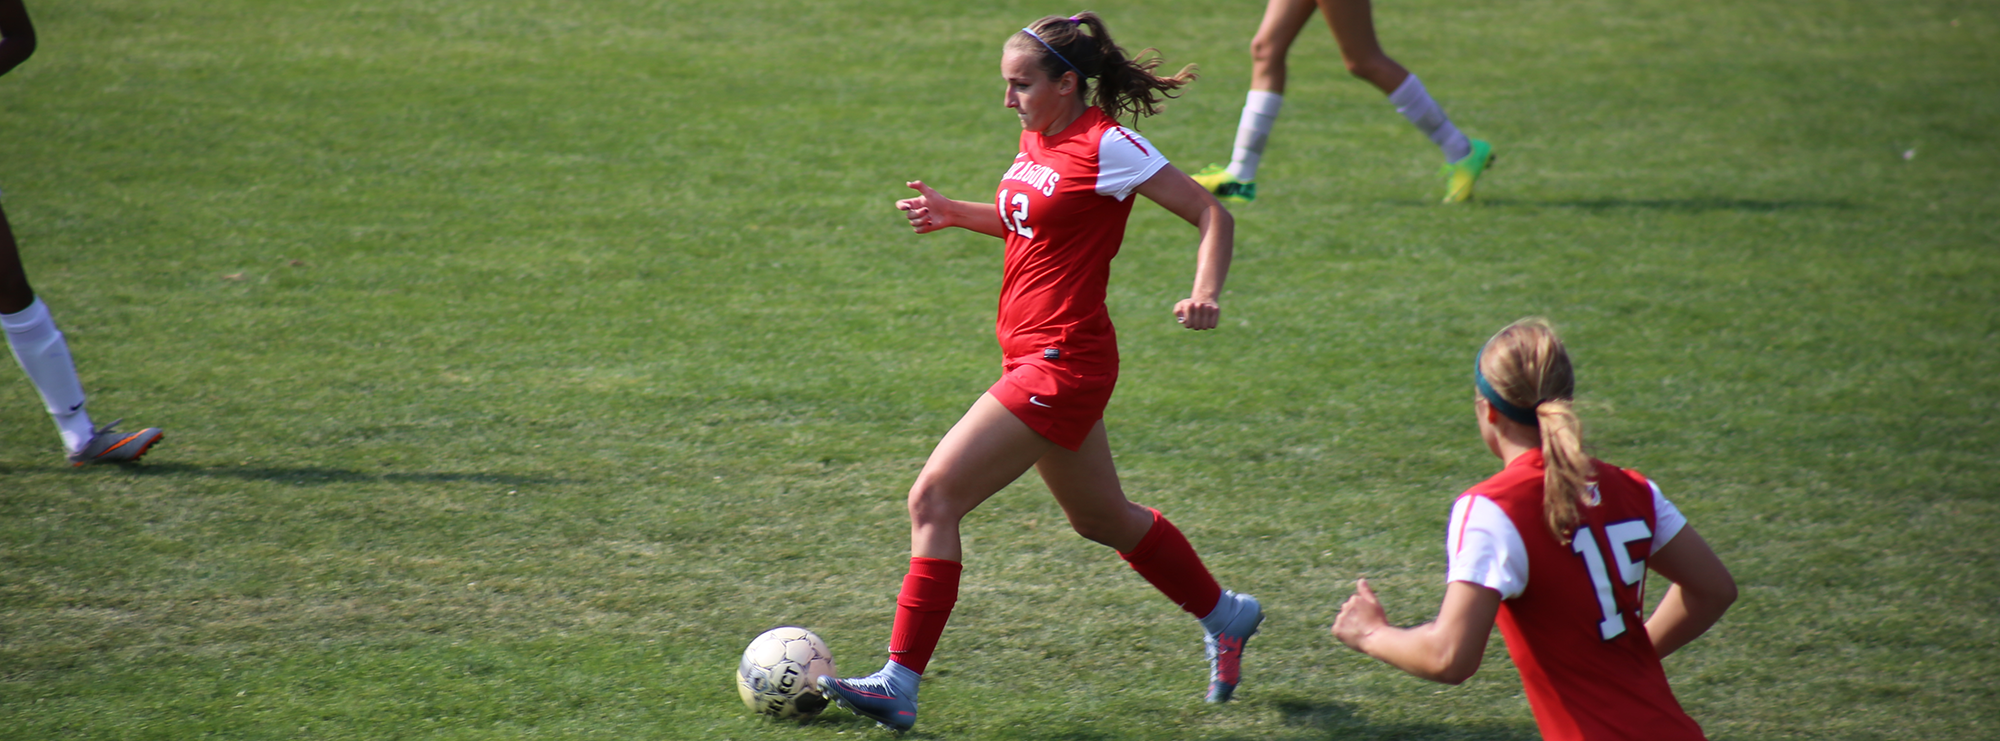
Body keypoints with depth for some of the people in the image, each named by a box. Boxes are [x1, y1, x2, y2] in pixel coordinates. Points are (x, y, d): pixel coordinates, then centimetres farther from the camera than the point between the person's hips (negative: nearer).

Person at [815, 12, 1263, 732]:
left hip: (1062, 362, -10)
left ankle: (900, 682, -12)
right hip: (1037, 356, 10)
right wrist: (956, 213, 12)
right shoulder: (1036, 138, 10)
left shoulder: (1107, 145, -14)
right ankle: (1224, 616, 41)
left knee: (934, 497, -14)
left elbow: (1212, 214, -12)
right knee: (1102, 518, 24)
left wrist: (1206, 293, -29)